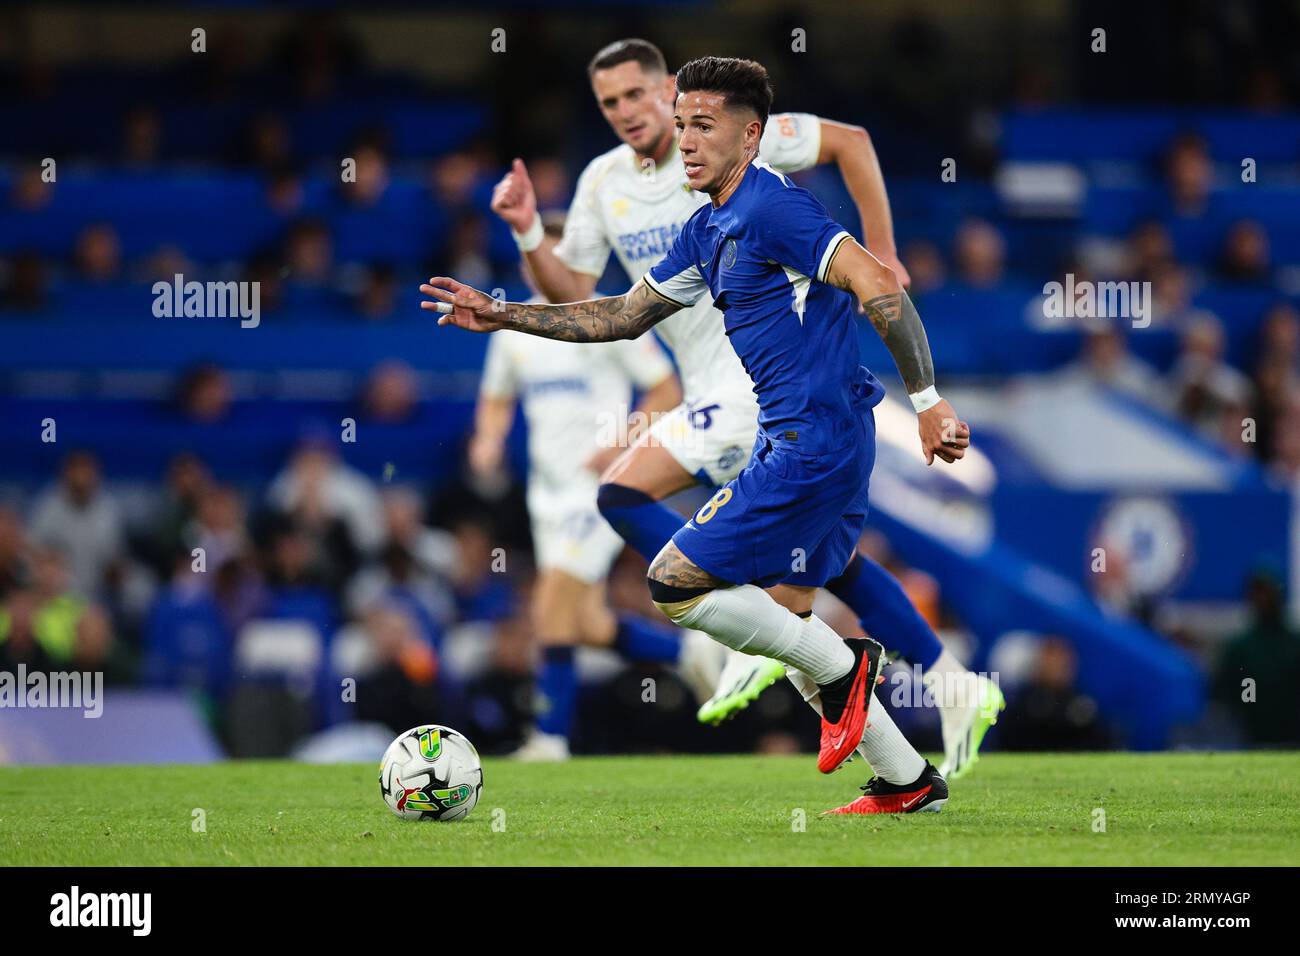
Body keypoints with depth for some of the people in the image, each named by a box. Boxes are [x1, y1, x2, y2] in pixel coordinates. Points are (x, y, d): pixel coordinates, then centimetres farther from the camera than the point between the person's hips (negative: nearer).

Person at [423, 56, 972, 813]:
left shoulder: (772, 207, -15)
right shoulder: (708, 230, 15)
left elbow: (879, 285, -22)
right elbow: (626, 316, 24)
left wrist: (928, 403, -23)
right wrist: (503, 317, 19)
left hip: (811, 444, -10)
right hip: (797, 440, 10)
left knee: (675, 583, -9)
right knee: (777, 622, 13)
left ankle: (842, 667, -1)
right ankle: (909, 782, 16)